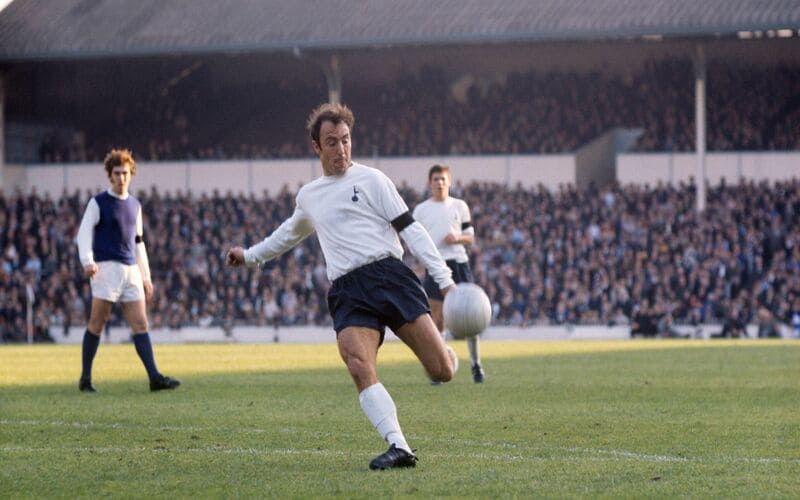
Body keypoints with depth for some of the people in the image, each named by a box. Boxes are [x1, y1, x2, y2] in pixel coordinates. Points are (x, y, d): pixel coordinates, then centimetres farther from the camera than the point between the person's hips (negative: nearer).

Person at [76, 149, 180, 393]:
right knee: (97, 324, -3)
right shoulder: (98, 203, 2)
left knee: (140, 324, -3)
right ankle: (85, 377, 6)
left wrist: (146, 276, 21)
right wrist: (87, 261, -23)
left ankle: (154, 377, -10)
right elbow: (84, 233, -6)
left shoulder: (135, 205, 19)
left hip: (131, 270, 5)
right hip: (106, 269, -5)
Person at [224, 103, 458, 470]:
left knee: (442, 372, -13)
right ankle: (399, 447, -29)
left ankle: (444, 354, 26)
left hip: (388, 274, -3)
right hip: (346, 290, 3)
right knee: (360, 367, -27)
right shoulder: (308, 196, 22)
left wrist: (445, 278, -7)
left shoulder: (370, 179, 7)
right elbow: (290, 233, 45)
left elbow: (409, 229, 2)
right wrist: (250, 255, 55)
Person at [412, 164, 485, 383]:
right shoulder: (421, 210, 8)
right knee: (437, 317, -2)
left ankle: (476, 364, 8)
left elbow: (470, 237, 12)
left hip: (459, 264, 0)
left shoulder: (460, 206, 10)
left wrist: (458, 238, -9)